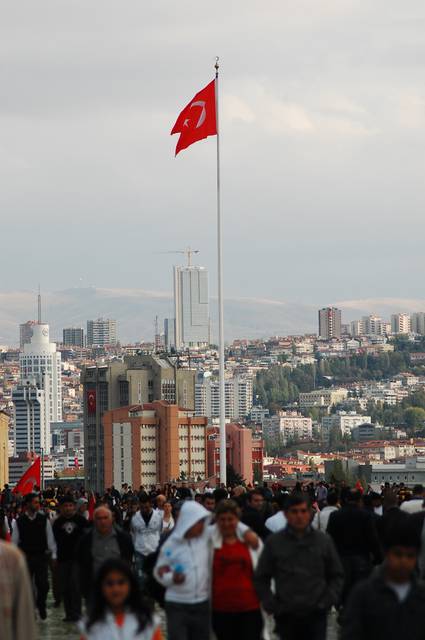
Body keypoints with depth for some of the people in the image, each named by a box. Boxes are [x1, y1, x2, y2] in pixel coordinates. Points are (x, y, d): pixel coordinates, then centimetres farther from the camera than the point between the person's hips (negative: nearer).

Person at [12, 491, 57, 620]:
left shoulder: (44, 520, -1)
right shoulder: (20, 521, -3)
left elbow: (50, 538, 2)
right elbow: (14, 540, 2)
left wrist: (53, 555, -1)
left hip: (41, 557, 0)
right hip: (25, 557, 0)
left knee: (43, 585, -2)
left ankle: (41, 605, 24)